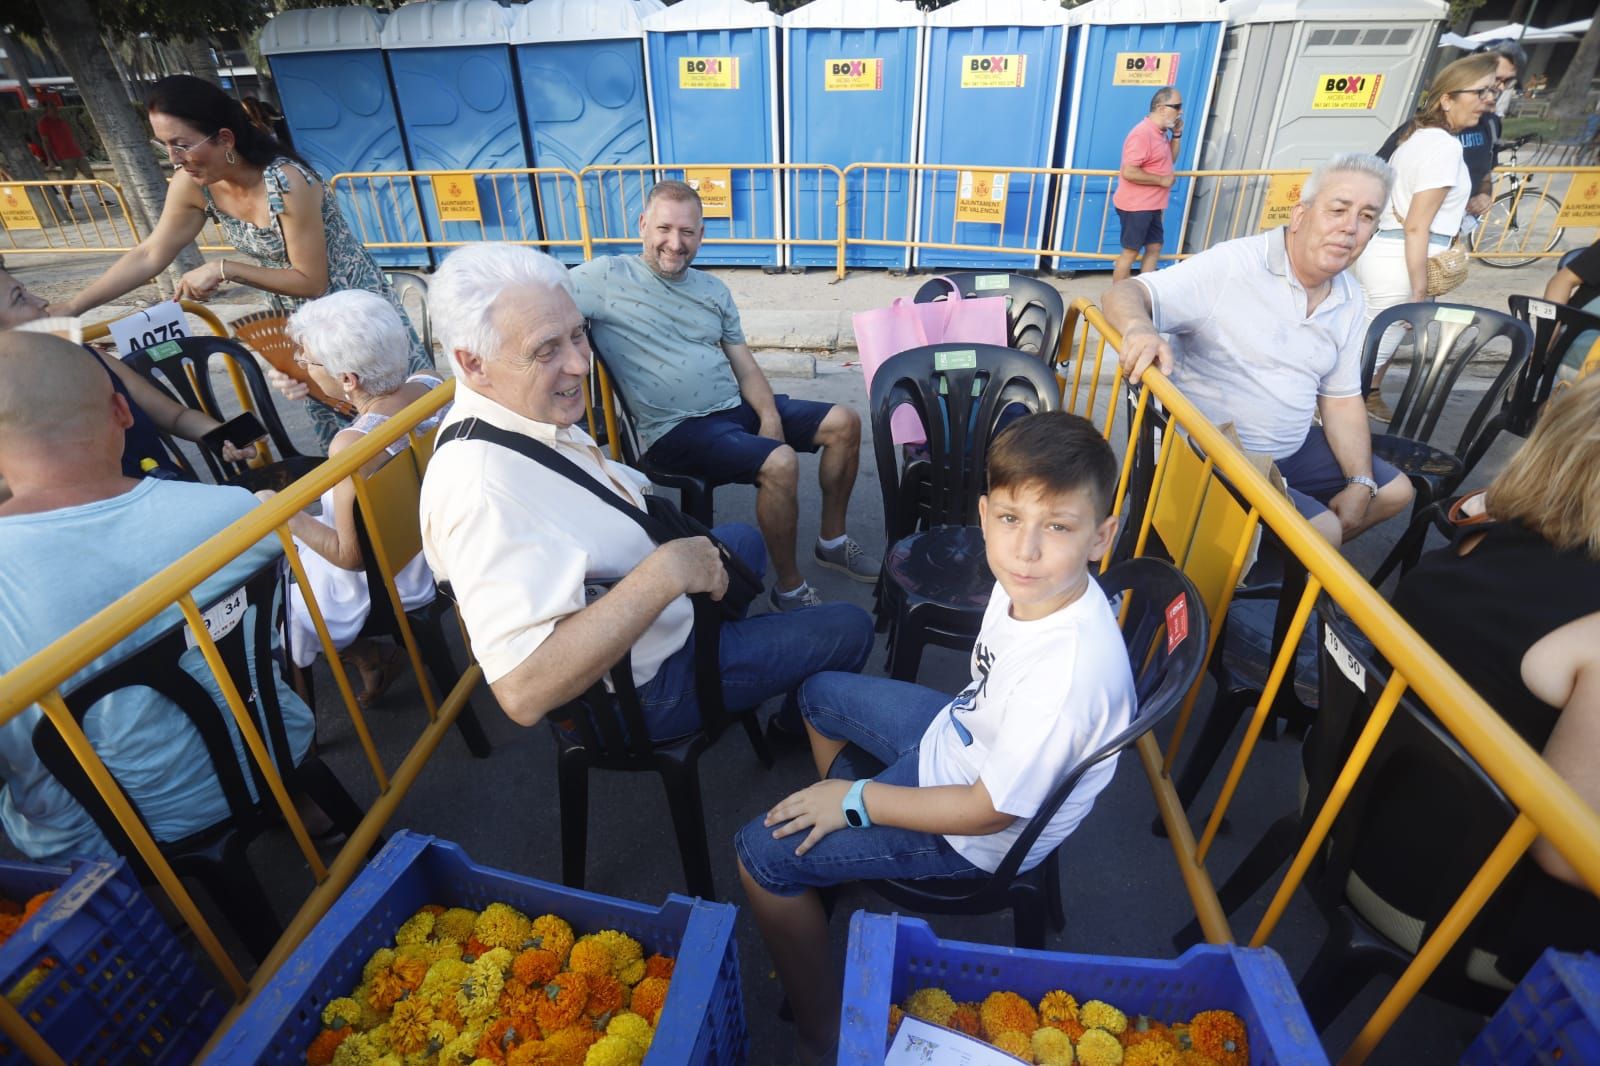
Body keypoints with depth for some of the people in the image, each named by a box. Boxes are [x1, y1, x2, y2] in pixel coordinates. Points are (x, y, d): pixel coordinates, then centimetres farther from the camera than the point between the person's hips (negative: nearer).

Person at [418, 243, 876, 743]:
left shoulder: (535, 410, -5)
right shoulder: (481, 485, -36)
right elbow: (524, 691, -42)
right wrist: (667, 572, -39)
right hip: (644, 686, -9)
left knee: (744, 538, 32)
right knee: (849, 628, 2)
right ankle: (800, 721, 34)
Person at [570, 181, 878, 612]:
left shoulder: (714, 291, 13)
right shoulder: (608, 277, -6)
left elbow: (745, 366, 12)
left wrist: (770, 416, -6)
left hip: (738, 407, 8)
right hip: (676, 429, -7)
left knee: (844, 423, 3)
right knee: (779, 463, -31)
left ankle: (832, 542, 18)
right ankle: (789, 588, -10)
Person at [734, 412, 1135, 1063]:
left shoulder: (1070, 673, -39)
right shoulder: (1029, 582, -17)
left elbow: (990, 810, -27)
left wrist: (857, 799, -15)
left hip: (981, 836, -7)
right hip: (962, 733, 8)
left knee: (762, 854, -8)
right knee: (819, 695, 22)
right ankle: (848, 851, 40)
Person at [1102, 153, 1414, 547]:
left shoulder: (1350, 302, 7)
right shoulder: (1231, 266, -17)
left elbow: (1342, 398, 12)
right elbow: (1125, 294, -24)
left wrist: (1360, 485, 3)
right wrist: (1139, 328, -49)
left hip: (1292, 449, 9)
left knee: (1395, 490, 16)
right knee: (1322, 530, -22)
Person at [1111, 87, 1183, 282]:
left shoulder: (1161, 133, 11)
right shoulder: (1143, 134, -19)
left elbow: (1169, 161, 22)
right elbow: (1128, 172, -27)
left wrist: (1177, 135, 8)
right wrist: (1161, 180, -18)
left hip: (1152, 206, 10)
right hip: (1136, 205, -10)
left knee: (1154, 247, 12)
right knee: (1130, 252, -4)